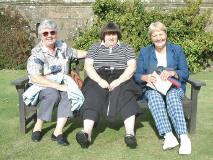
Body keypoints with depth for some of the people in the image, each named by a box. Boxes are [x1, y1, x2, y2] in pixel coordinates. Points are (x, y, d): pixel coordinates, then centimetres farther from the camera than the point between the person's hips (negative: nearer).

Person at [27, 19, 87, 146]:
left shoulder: (63, 46, 7)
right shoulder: (37, 54, -12)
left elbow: (77, 53, 27)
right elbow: (36, 78, -23)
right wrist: (59, 86, -28)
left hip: (62, 84, 4)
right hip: (41, 87, -4)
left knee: (70, 93, -28)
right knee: (53, 94, -35)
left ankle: (58, 132, -27)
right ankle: (38, 128, -16)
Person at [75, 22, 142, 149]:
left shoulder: (126, 48, 18)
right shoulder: (95, 47, 20)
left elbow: (132, 67, 4)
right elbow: (88, 66, 6)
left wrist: (118, 81, -14)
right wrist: (100, 80, -13)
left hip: (121, 78, 0)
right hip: (98, 79, 1)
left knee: (125, 94, -33)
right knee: (93, 94, -31)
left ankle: (130, 133, -44)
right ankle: (87, 133, -45)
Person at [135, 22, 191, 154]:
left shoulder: (177, 50, 12)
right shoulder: (144, 52, 14)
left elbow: (185, 73, 4)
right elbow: (137, 75, 8)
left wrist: (172, 73, -17)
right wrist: (145, 77, -15)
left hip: (174, 87, 0)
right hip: (152, 87, 1)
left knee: (172, 96, -35)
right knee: (154, 95, -35)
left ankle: (184, 137, -47)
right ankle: (168, 136, -48)